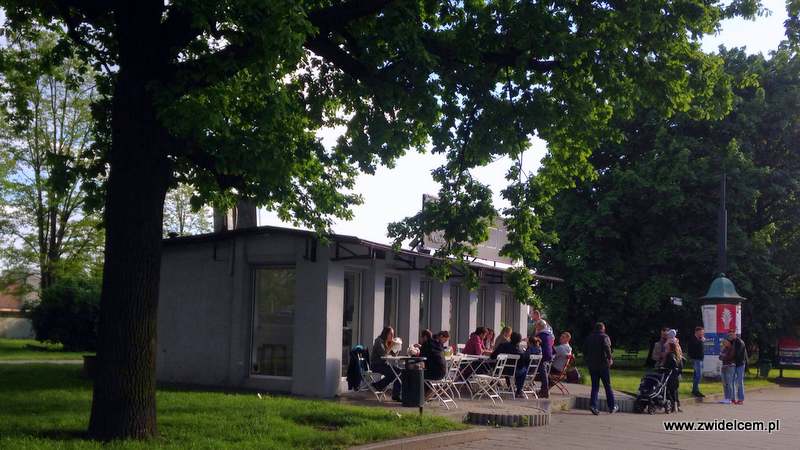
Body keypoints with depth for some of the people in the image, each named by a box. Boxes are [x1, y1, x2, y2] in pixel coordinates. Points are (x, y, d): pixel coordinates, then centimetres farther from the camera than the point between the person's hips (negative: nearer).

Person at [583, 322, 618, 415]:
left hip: (592, 365, 4)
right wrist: (610, 358, -17)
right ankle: (612, 406, 10)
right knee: (607, 386, 6)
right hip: (603, 365, -4)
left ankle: (594, 406, -8)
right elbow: (606, 347, -23)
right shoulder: (604, 337, -4)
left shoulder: (589, 338, 13)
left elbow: (585, 352, 14)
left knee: (595, 387, 6)